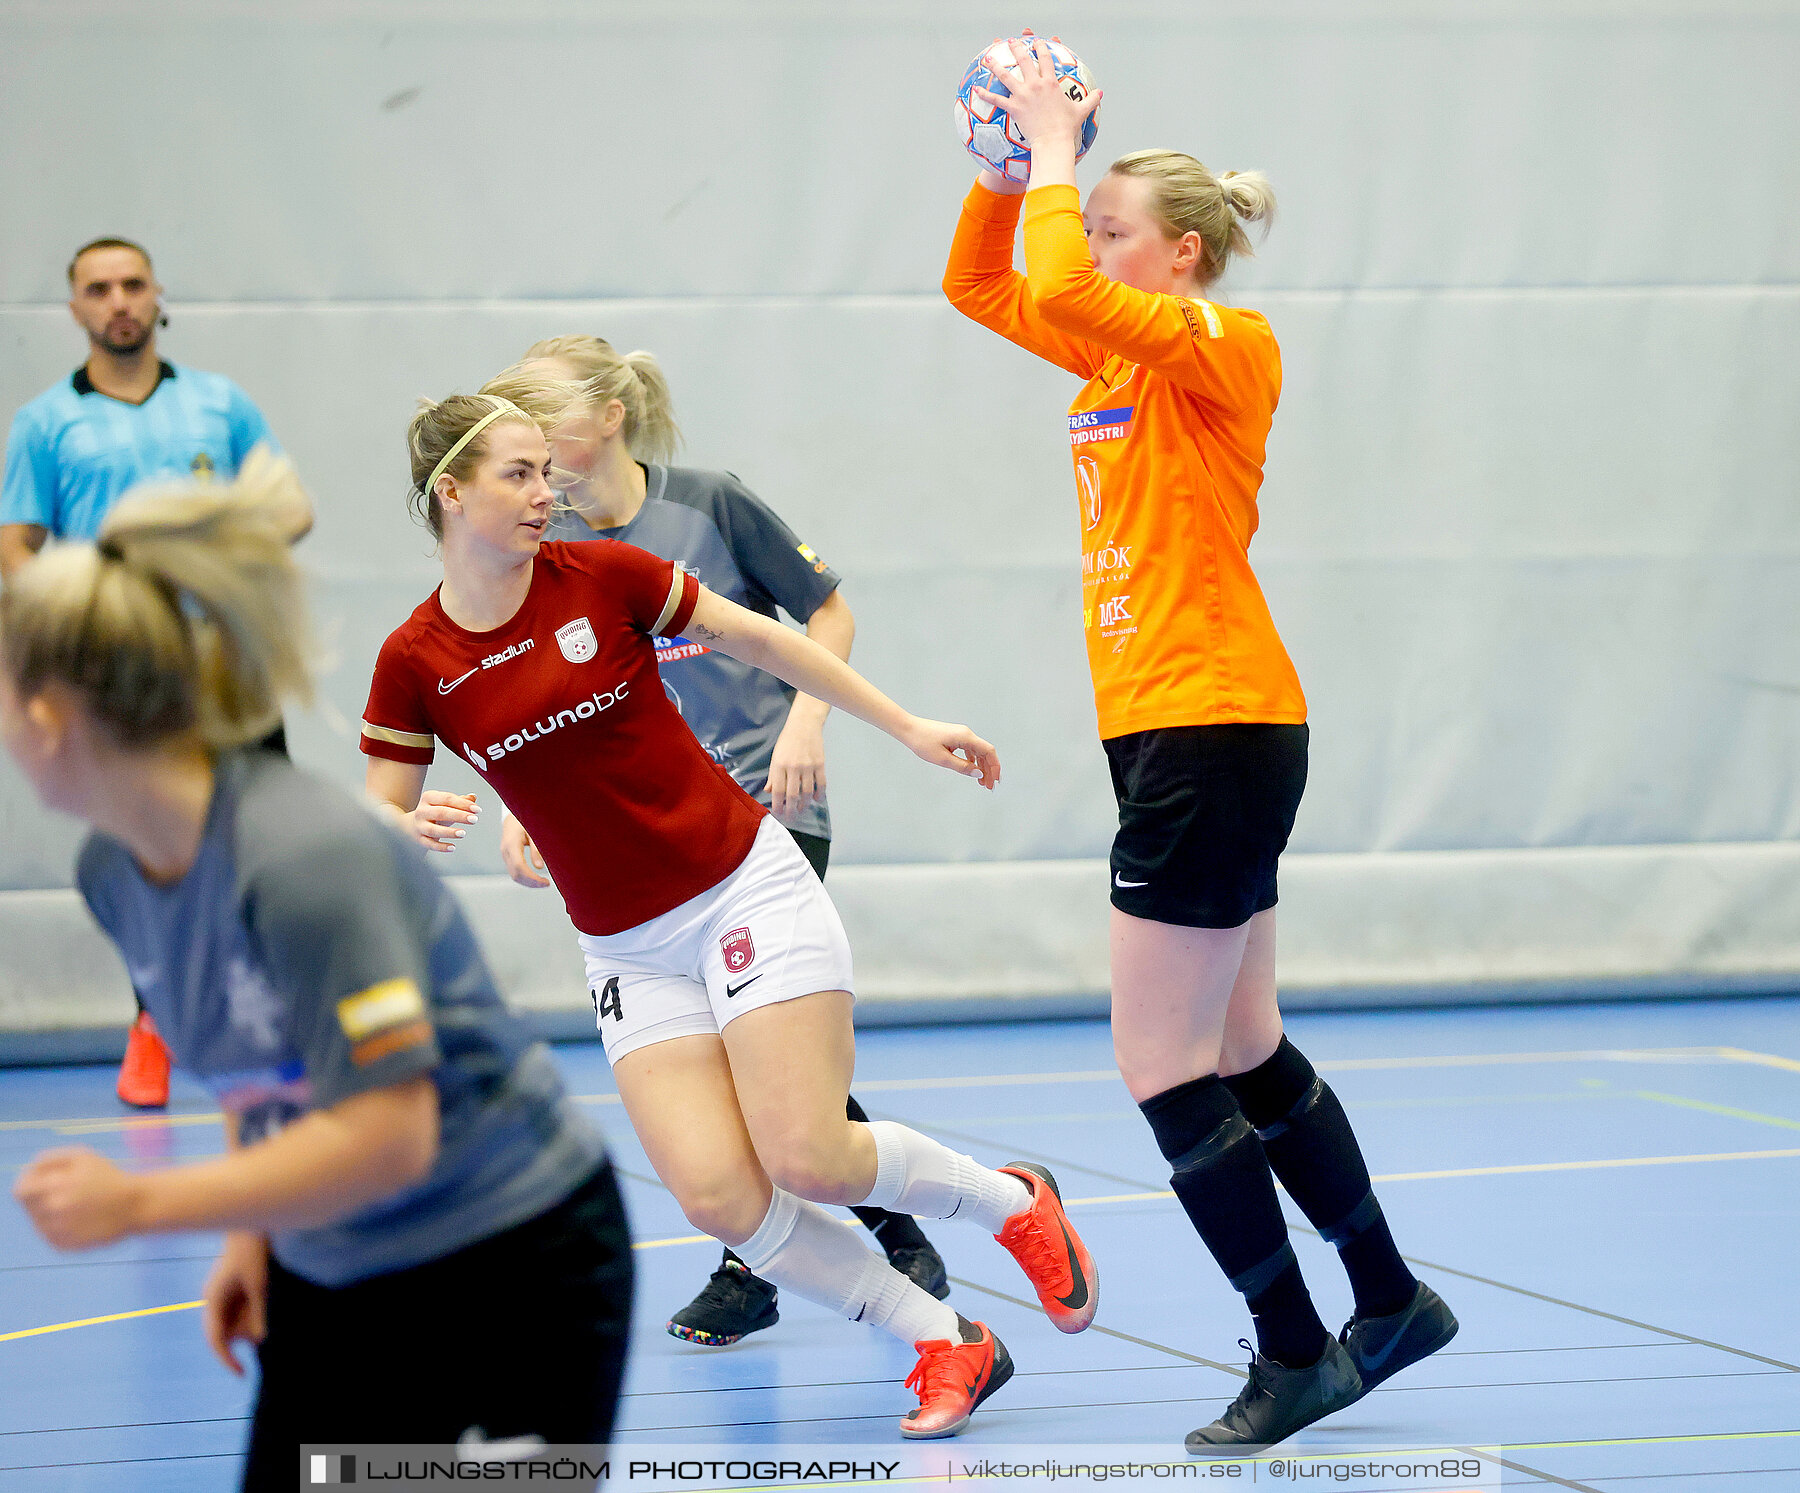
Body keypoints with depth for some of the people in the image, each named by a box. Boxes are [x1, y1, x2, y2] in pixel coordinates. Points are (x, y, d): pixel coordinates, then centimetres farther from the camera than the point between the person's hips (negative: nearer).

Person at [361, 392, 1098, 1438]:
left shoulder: (600, 575, -7)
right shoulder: (414, 665, -5)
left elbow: (761, 638, 4)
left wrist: (907, 726, 6)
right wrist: (415, 830, -24)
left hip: (748, 889, -2)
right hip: (630, 950, 2)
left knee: (809, 1160, -15)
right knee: (721, 1198, -13)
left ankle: (1018, 1203, 14)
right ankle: (949, 1346, 3)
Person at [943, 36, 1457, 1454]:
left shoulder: (1227, 346, -11)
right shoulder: (1121, 359, 14)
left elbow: (1058, 286, -25)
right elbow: (983, 285, 22)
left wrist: (1057, 145, -13)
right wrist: (1012, 159, 10)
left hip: (1216, 733, -10)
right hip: (1171, 733, 10)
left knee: (1163, 1065, -6)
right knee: (1242, 1052, 15)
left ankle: (1295, 1352, 1)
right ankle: (1391, 1301, 25)